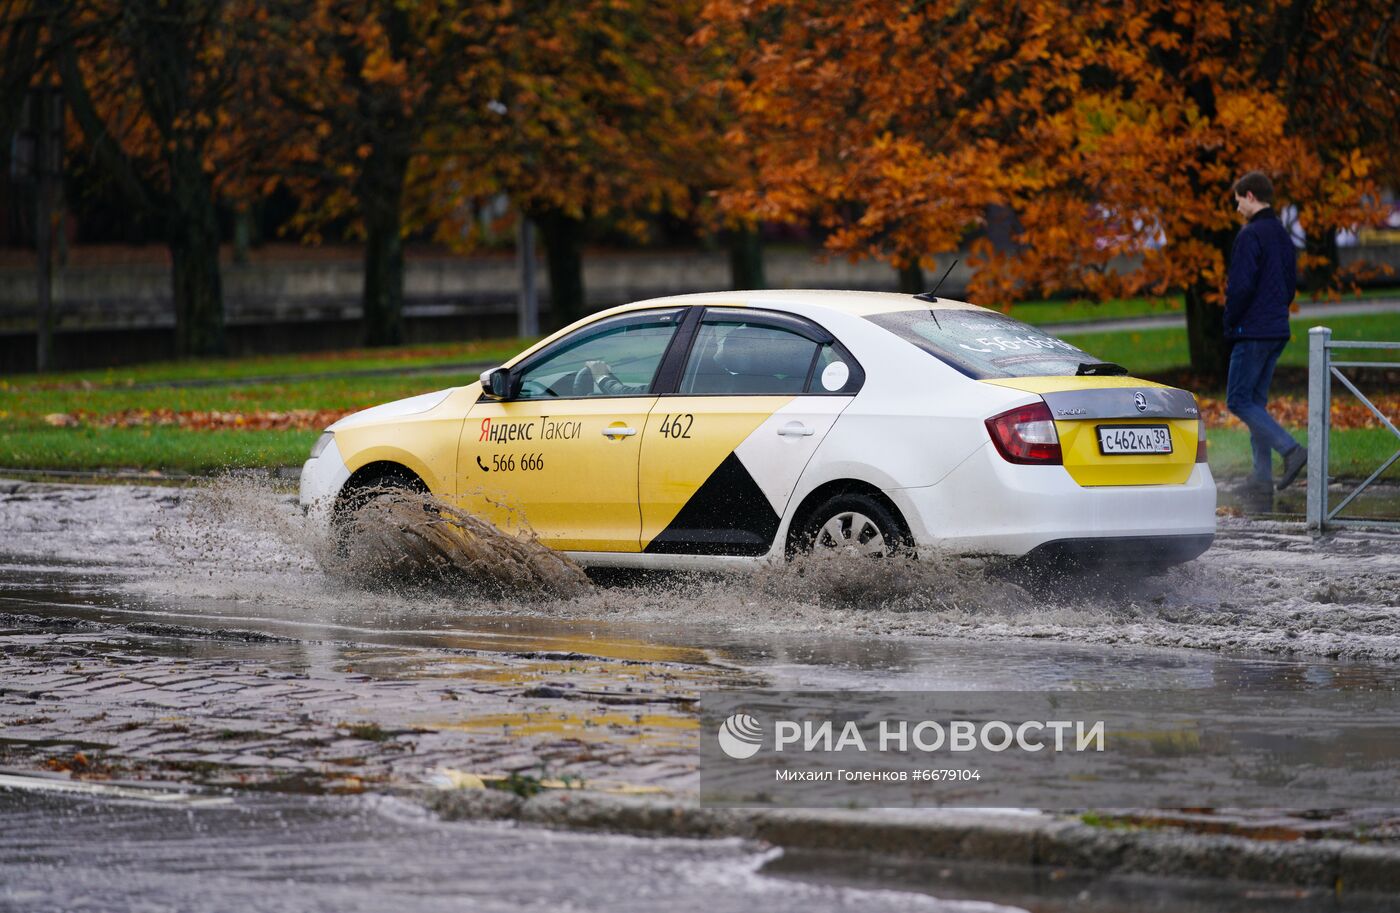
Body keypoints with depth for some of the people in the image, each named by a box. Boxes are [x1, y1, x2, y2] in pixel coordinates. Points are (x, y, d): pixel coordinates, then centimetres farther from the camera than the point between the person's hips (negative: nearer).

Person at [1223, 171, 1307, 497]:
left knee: (1239, 400, -4)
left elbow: (1241, 286, -19)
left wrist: (1230, 324, -7)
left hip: (1253, 332, -9)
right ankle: (1262, 478, 8)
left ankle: (1290, 449, -17)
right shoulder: (1282, 235, 15)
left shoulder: (1251, 235, -14)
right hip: (1278, 331, 9)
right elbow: (1291, 284, 20)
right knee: (1255, 401, 12)